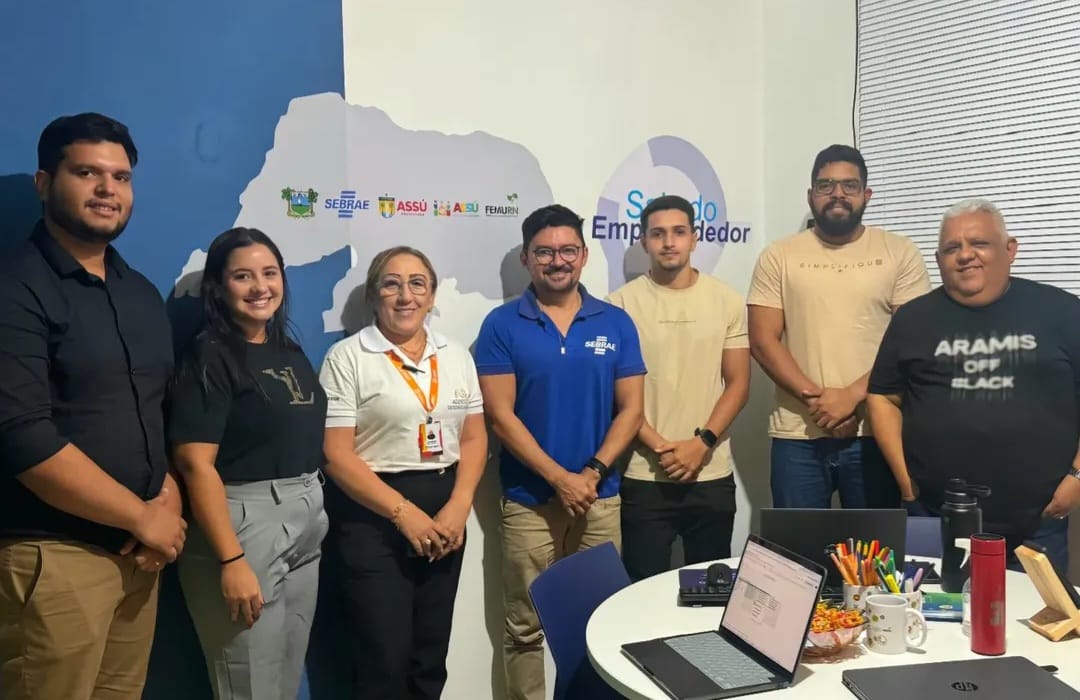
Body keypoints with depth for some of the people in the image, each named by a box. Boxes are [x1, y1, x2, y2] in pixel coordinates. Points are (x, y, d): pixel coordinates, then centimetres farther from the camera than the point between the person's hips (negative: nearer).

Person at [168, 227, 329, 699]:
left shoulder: (290, 351, 10)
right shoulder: (209, 356, -11)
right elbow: (196, 463, -18)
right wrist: (231, 560, -23)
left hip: (305, 524, 7)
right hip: (244, 525, -7)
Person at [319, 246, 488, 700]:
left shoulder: (456, 356, 9)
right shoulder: (347, 358, -7)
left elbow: (474, 438, 8)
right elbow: (336, 454, -12)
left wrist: (457, 507, -7)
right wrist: (404, 512, -16)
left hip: (444, 517, 5)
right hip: (373, 519, -5)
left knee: (430, 656, 14)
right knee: (385, 661, 1)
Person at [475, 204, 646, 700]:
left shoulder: (616, 323, 4)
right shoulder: (502, 325, -3)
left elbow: (630, 409, 3)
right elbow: (500, 415, -8)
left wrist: (593, 473, -10)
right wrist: (560, 478, -14)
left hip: (600, 498, 2)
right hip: (529, 501, -2)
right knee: (525, 629, 7)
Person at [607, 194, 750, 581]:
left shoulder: (727, 300, 4)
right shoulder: (622, 303, -2)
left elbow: (738, 383, 2)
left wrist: (702, 443, -10)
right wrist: (659, 447, -12)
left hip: (712, 475, 2)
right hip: (644, 477, -2)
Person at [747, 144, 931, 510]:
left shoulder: (900, 252, 3)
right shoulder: (779, 257, 4)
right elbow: (763, 341, -2)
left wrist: (853, 395, -15)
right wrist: (815, 397, -13)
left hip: (875, 433, 0)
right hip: (797, 435, 1)